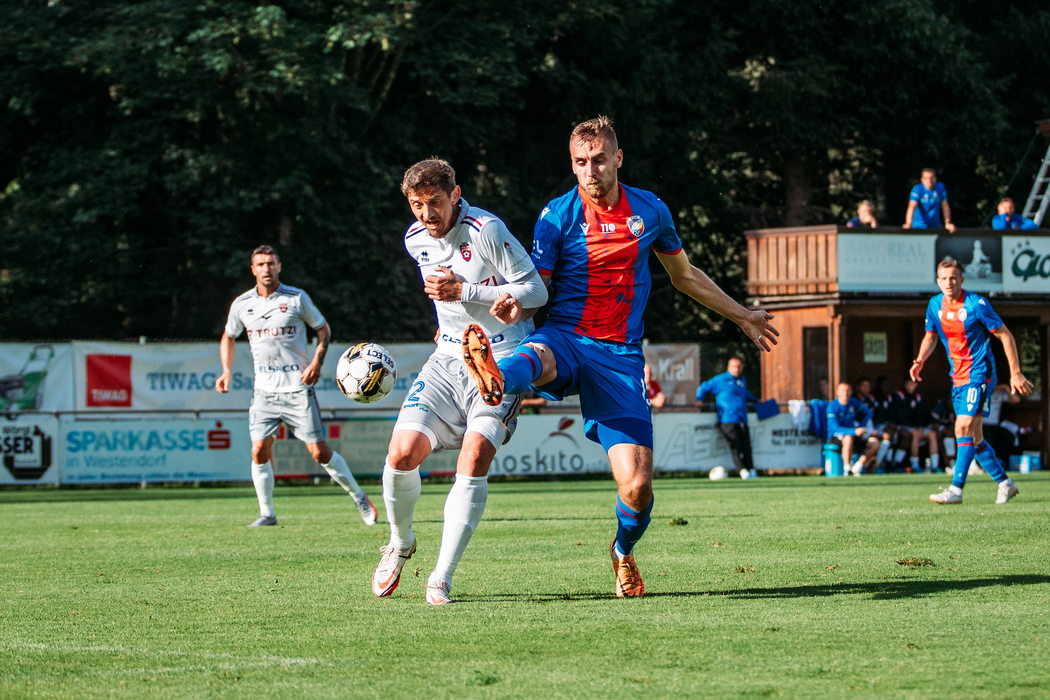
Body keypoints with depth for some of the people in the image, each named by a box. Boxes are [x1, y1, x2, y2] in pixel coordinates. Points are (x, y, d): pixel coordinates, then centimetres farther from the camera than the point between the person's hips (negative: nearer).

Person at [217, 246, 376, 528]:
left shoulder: (296, 298, -4)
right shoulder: (242, 304, 3)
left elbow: (324, 328, 6)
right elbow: (229, 337, 21)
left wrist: (317, 362, -9)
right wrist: (226, 371, 7)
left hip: (298, 387, -3)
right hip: (265, 390, 3)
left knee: (319, 452, -4)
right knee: (259, 451, -10)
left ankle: (359, 498, 14)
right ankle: (267, 513, 5)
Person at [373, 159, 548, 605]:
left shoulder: (486, 230, -16)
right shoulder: (415, 240, 6)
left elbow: (536, 290, -15)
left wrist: (464, 292, -18)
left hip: (503, 360, -5)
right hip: (449, 357, 5)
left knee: (475, 458, -21)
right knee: (402, 454, -12)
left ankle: (442, 578, -14)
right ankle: (400, 543, 17)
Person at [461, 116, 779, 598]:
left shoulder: (650, 211, 8)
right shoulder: (557, 216, 0)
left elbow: (684, 274, 25)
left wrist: (741, 316, 34)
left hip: (621, 355, 2)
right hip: (565, 340, -1)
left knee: (636, 487, -9)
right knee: (534, 359, -41)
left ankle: (623, 551, 24)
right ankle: (495, 380, -79)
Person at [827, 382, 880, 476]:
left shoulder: (854, 403, 2)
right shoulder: (832, 406, -16)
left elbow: (868, 413, 19)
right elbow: (835, 428, -25)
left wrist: (861, 427, 1)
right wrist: (854, 431, -37)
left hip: (853, 433, 6)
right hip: (836, 436, -6)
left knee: (875, 442, -13)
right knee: (849, 438, -41)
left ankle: (857, 467, -2)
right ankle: (847, 469, -28)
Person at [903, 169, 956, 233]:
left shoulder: (940, 187, -1)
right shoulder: (918, 189, -14)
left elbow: (945, 206, 4)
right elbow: (912, 206, -26)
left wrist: (948, 223, -4)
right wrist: (908, 223, -40)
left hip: (935, 225, 4)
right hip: (919, 225, -4)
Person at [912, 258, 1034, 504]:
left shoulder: (976, 304, -15)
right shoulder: (935, 305, 2)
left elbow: (1005, 335, -9)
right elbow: (930, 336, 18)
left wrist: (1015, 373, -12)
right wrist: (920, 361, -2)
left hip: (979, 375, -7)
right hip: (958, 377, 7)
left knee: (964, 427, -19)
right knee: (974, 438, 10)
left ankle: (956, 489, -21)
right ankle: (1005, 483, 24)